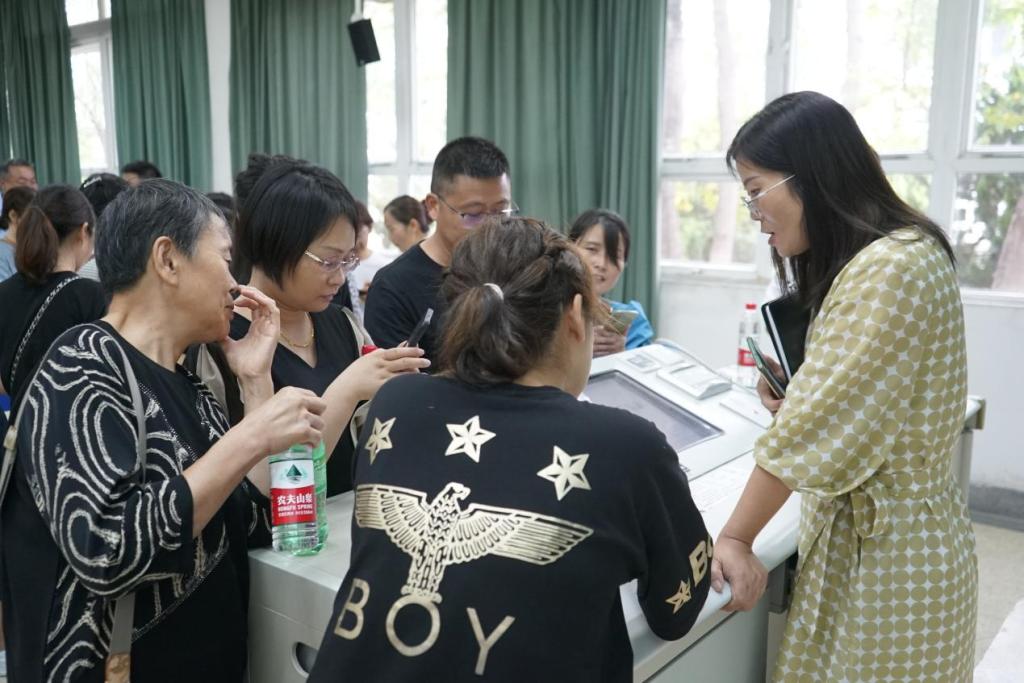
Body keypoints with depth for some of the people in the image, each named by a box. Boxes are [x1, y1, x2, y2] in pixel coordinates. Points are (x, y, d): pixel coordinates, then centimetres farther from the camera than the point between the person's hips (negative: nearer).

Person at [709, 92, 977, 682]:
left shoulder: (889, 269, -22)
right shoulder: (885, 256, 10)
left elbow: (816, 426, -24)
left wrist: (733, 538, -17)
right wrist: (791, 395, -1)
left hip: (887, 548, -9)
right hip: (870, 529, 9)